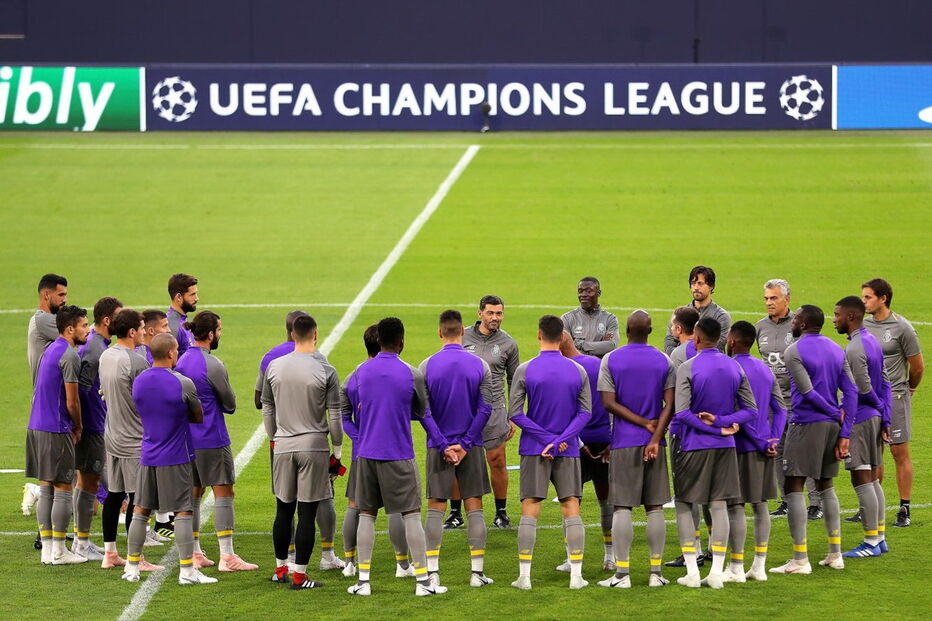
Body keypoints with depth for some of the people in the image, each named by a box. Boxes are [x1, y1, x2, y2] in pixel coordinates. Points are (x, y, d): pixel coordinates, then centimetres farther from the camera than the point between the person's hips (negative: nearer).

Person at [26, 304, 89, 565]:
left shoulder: (50, 350, 15)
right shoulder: (69, 355, -14)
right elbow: (72, 401, -15)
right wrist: (78, 427, 2)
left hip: (37, 427, 9)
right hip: (56, 430, -9)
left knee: (46, 489, 11)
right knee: (62, 489, -2)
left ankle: (47, 548, 13)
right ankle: (58, 551, 0)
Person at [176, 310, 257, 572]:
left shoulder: (182, 361, 8)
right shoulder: (212, 365, -16)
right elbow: (230, 404, -6)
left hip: (187, 438, 8)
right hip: (212, 439, -8)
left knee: (194, 493, 13)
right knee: (224, 492, -4)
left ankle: (194, 553, 16)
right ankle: (227, 556, -6)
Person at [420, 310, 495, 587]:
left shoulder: (426, 366, -3)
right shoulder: (479, 365, -2)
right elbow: (485, 408, -6)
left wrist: (442, 444, 0)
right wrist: (466, 443, -6)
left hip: (438, 447, 0)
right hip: (472, 446, 0)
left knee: (435, 509, 4)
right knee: (474, 507, 6)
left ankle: (432, 572, 1)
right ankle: (477, 571, 5)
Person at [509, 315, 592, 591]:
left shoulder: (525, 370, -5)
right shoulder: (578, 371, 1)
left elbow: (515, 413, -8)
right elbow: (586, 412, -3)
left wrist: (547, 439, -8)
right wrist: (560, 440, -10)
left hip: (534, 451, -1)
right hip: (568, 451, 1)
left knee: (529, 510, 2)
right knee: (571, 509, 4)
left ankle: (524, 575, -1)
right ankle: (576, 574, 1)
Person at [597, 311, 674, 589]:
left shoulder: (611, 360, -2)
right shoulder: (664, 361, 3)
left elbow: (609, 402, -8)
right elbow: (670, 404, -5)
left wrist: (643, 422, -5)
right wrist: (655, 437, -8)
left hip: (623, 443, -2)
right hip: (653, 442, 2)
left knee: (622, 508, -1)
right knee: (655, 507, 6)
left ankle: (622, 573, -4)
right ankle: (656, 572, 6)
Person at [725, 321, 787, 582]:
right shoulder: (765, 369, 12)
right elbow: (780, 408, 8)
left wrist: (761, 443, -12)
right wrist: (773, 440, 0)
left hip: (741, 446, -8)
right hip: (765, 447, 8)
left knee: (735, 506, -3)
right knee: (760, 504, 13)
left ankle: (736, 568, -2)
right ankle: (759, 566, 15)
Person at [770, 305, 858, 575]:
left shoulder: (793, 352, -10)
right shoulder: (836, 350, 11)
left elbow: (808, 393, -16)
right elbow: (851, 392, 5)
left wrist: (835, 413, -2)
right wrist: (844, 433, 2)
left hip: (806, 425, -7)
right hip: (832, 426, 7)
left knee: (793, 487, -3)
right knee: (826, 486, 19)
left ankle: (800, 560, -8)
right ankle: (835, 554, 19)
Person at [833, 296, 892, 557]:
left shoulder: (854, 350, -19)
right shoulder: (872, 341, 12)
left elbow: (864, 389, -19)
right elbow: (885, 385, 13)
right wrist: (885, 420, 12)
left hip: (859, 420, -10)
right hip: (874, 418, 10)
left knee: (862, 480, -4)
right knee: (873, 479, 15)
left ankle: (871, 542, -2)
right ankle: (879, 537, 20)